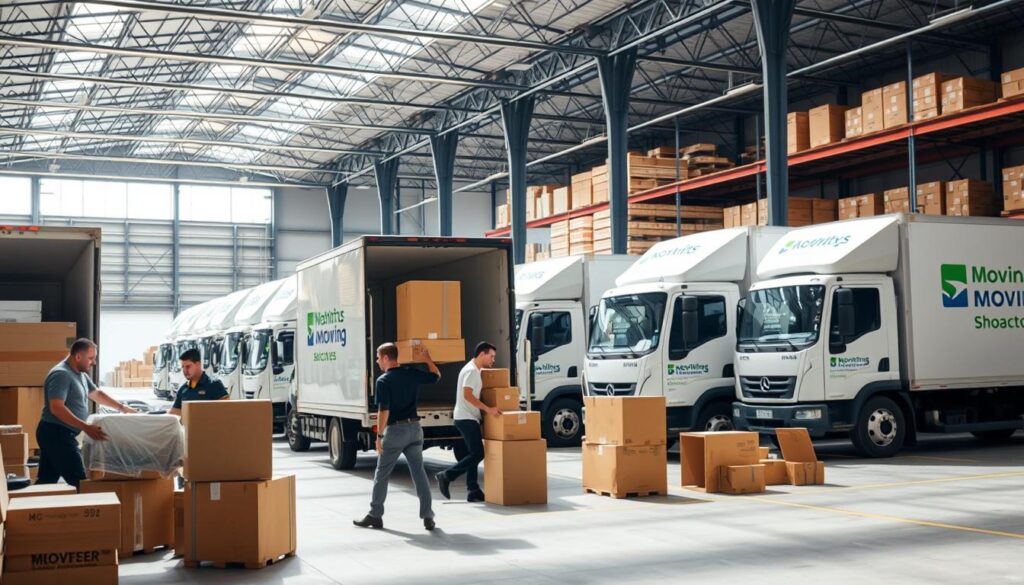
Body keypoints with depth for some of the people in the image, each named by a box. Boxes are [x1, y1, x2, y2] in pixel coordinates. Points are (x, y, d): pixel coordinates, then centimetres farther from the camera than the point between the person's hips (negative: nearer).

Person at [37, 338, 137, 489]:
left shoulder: (80, 374, 13)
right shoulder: (61, 374, -18)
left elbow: (96, 394, 27)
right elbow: (57, 408, -27)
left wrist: (122, 407, 22)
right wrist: (86, 427, -30)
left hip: (54, 434, 10)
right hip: (56, 434, -10)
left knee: (45, 481, 11)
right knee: (79, 483, -9)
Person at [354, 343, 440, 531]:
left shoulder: (383, 381, -12)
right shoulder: (412, 373, 4)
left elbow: (383, 410, -17)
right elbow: (436, 376, 20)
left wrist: (379, 435, -13)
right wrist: (427, 358, 31)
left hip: (395, 430, -5)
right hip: (414, 427, 5)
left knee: (381, 474, 9)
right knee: (419, 472, 6)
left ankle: (375, 516, 16)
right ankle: (428, 517, 2)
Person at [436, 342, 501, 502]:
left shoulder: (475, 370, 17)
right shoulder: (471, 371, -14)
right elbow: (467, 395, -24)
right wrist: (488, 409, -26)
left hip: (469, 418, 11)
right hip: (466, 418, -11)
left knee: (474, 454, 9)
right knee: (477, 454, -11)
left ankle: (474, 491, 10)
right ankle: (446, 476, -7)